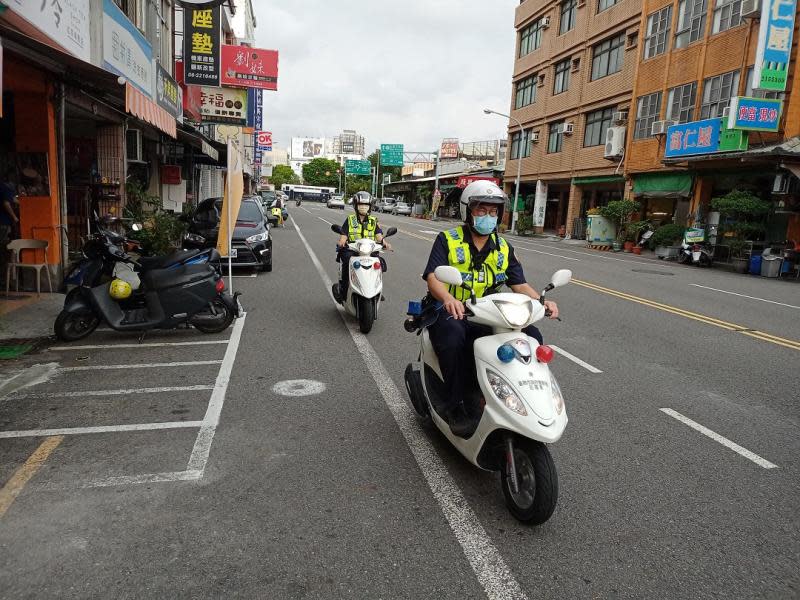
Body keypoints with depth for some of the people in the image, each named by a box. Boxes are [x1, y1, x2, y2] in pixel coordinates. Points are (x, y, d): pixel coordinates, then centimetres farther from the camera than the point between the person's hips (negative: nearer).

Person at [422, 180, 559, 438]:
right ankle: (456, 404, -24)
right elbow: (433, 277, -15)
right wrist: (448, 298, -38)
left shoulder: (504, 249, 13)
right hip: (449, 312, -4)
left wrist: (541, 301, -16)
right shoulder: (447, 241, -1)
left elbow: (520, 284, 7)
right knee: (453, 333, -39)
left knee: (532, 337, -16)